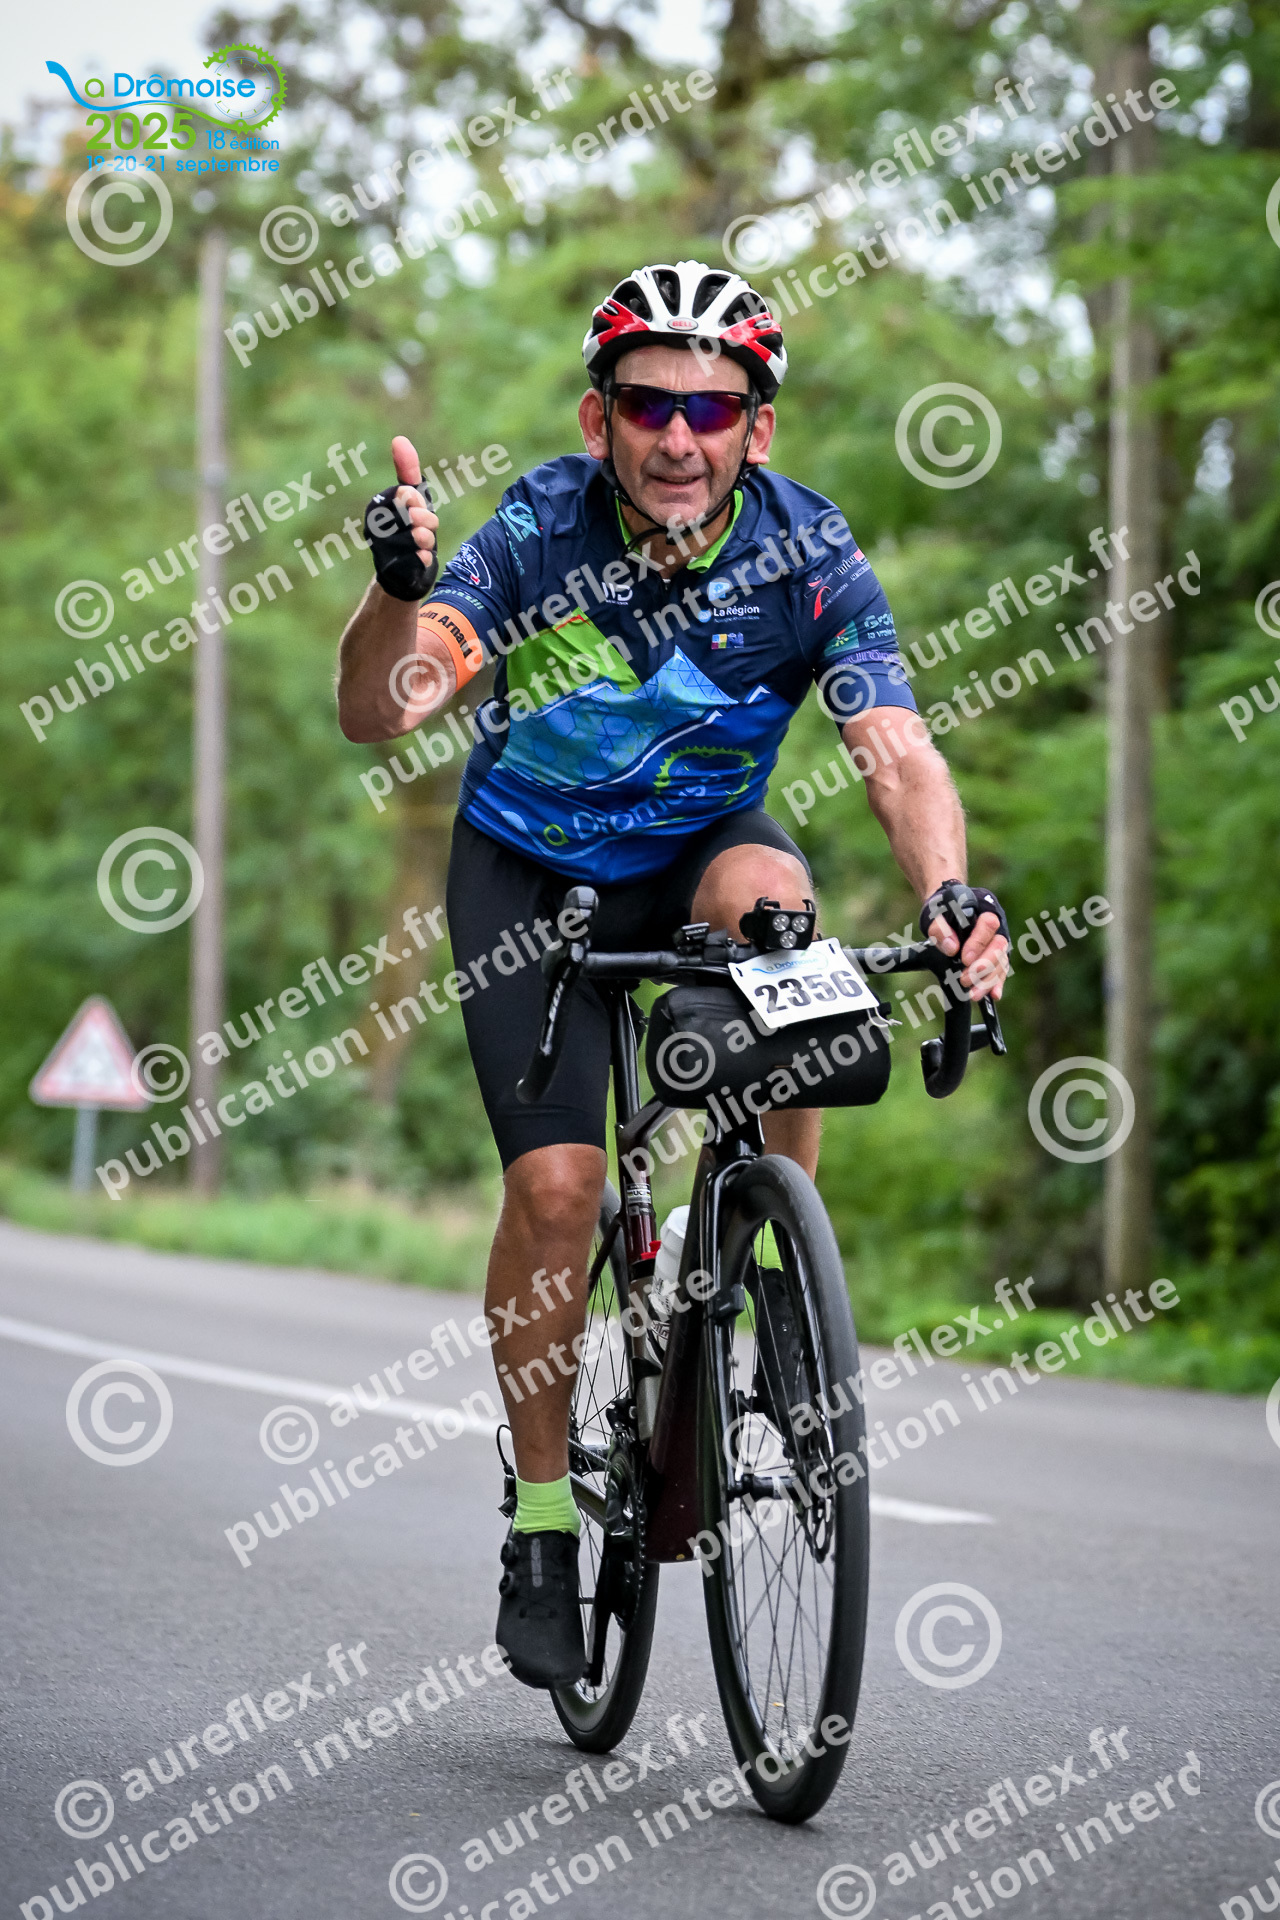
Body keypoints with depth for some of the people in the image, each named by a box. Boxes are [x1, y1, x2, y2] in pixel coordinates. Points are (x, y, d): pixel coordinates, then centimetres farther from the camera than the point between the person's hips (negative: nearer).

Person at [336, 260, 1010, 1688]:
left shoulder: (807, 555, -20)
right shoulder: (541, 530, -23)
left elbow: (896, 753, -29)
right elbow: (377, 714, -31)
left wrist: (952, 896, -48)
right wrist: (401, 587, -52)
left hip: (697, 846, 1)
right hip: (530, 870, -1)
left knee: (773, 895, -35)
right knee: (556, 1180, -17)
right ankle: (543, 1525, 1)